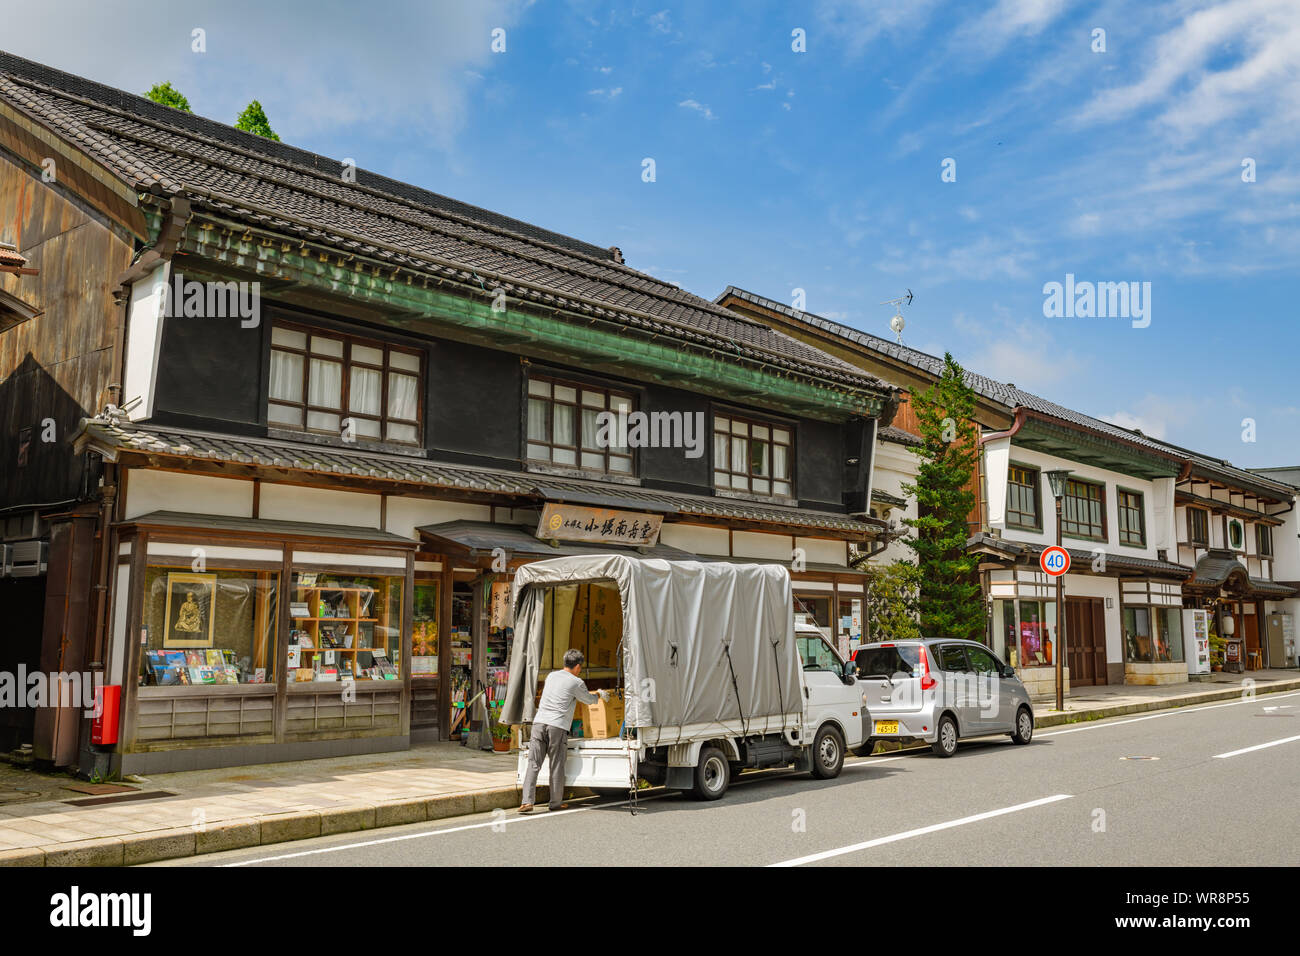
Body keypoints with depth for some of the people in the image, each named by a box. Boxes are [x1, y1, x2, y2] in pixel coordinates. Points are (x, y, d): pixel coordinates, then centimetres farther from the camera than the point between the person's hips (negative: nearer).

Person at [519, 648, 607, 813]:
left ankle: (527, 801, -9)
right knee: (557, 766, 7)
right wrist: (599, 695, 40)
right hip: (557, 726, -4)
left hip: (539, 722, 5)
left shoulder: (551, 676, 19)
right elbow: (589, 699, 17)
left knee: (533, 764, 0)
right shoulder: (576, 682, 2)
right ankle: (556, 802, 16)